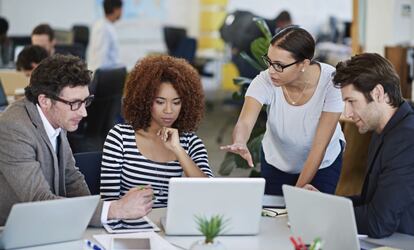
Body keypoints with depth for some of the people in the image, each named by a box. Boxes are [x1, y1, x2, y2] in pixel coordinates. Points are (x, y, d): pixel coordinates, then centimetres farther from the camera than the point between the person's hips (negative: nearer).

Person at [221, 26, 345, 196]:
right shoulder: (265, 81, -26)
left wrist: (298, 190, -24)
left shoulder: (330, 82, -30)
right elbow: (245, 122, -39)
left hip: (324, 164, -1)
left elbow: (320, 145, -27)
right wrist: (239, 143, -63)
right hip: (276, 163, 2)